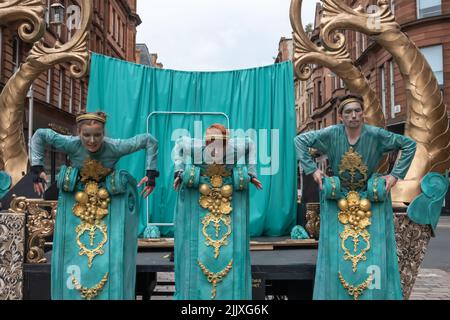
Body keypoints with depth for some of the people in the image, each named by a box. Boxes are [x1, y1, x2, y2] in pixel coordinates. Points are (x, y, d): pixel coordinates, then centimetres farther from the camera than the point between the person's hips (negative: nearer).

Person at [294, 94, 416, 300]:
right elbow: (300, 140, -1)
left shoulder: (375, 135, -12)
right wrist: (312, 170, -7)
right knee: (337, 251, 2)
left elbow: (409, 145, -3)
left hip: (371, 200, 0)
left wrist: (396, 174, -8)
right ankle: (337, 293, 15)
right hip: (337, 200, 0)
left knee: (374, 251, 0)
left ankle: (377, 294, 13)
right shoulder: (331, 134, -10)